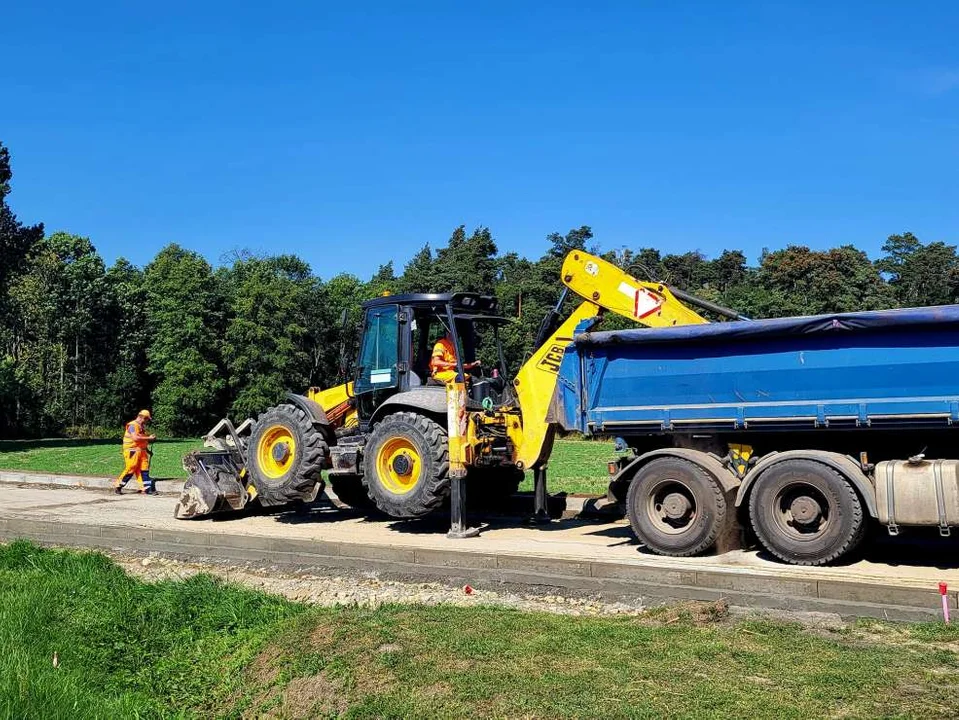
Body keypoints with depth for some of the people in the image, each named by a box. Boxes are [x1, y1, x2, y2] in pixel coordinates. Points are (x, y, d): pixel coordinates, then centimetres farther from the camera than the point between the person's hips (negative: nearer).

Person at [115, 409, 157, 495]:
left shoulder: (142, 426, 18)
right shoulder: (132, 425, -11)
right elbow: (135, 438, -24)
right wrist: (149, 438, -20)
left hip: (142, 451, 9)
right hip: (132, 451, -9)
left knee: (144, 470, 5)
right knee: (130, 469, -7)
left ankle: (146, 488, 5)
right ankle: (118, 487, 7)